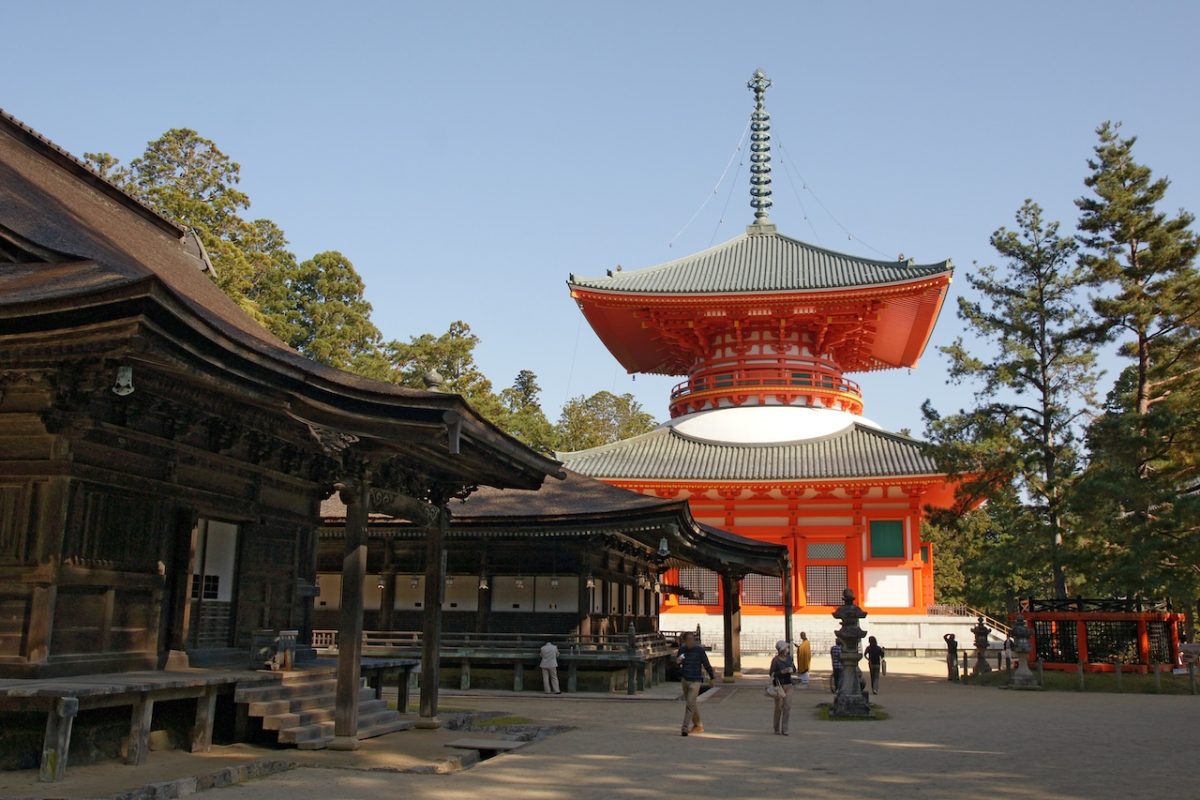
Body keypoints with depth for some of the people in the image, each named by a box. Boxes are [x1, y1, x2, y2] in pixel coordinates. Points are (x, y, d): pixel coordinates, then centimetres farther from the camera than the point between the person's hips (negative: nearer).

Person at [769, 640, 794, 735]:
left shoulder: (789, 657, 1)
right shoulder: (775, 660, -16)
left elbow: (794, 669, 11)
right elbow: (772, 674, -13)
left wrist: (791, 670, -12)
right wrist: (782, 671, -25)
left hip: (788, 685, 5)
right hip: (779, 685, -4)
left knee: (787, 707, -3)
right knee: (779, 708, 4)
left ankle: (784, 729, 4)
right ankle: (777, 729, 20)